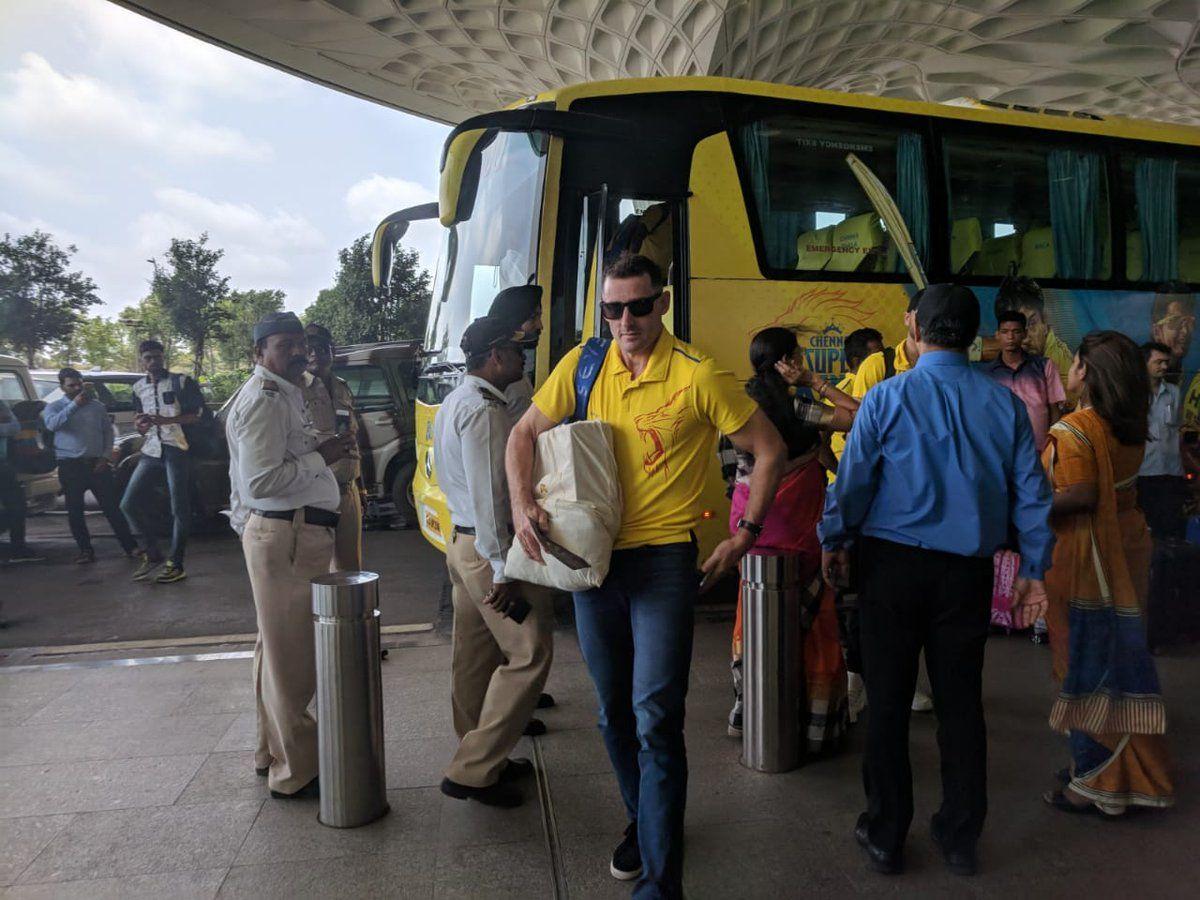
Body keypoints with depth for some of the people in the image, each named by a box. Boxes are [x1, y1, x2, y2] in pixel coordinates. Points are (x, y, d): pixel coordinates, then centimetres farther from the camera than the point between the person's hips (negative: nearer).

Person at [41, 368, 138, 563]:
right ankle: (85, 550, 13)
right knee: (75, 510, 4)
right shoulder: (54, 407, 4)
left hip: (97, 463, 0)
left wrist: (106, 456, 0)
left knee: (111, 506, -1)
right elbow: (52, 424, -18)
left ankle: (130, 547, 2)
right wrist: (74, 404, -21)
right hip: (70, 466, 0)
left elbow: (108, 431, 11)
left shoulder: (97, 406, 10)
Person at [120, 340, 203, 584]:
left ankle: (175, 565, 6)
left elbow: (198, 415, -5)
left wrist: (165, 420, -18)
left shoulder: (181, 382, -1)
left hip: (176, 450, -6)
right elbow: (138, 417, 25)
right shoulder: (139, 387, 15)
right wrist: (140, 425, 0)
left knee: (179, 509, -2)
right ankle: (152, 554, 16)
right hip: (150, 451, 6)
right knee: (129, 504, 1)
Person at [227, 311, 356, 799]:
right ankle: (294, 772, 10)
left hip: (292, 533, 11)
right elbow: (260, 481, -24)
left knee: (279, 649, 20)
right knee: (292, 655, -2)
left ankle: (272, 752, 35)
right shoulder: (264, 400, -16)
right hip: (286, 536, -11)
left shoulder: (285, 394, 17)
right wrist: (321, 457, -17)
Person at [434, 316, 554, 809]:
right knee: (528, 654, -4)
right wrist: (502, 570, -21)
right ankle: (472, 771, 0)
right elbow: (488, 495, -23)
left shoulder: (454, 403, 15)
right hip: (491, 547, -11)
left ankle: (480, 757, 29)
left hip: (463, 541, 11)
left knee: (475, 656, 16)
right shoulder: (484, 411, -18)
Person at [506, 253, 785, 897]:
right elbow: (524, 434, 10)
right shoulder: (584, 365, 2)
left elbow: (768, 450, -2)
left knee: (655, 719, -8)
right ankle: (643, 822, 41)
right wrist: (522, 505, -5)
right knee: (614, 714, 18)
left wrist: (745, 535, -4)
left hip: (663, 560, -5)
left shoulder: (697, 377, -10)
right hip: (591, 557, 5)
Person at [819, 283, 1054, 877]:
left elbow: (852, 480, -6)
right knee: (961, 700, 13)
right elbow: (1031, 491, 4)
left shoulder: (886, 398, -8)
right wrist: (1034, 569, 12)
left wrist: (833, 542, 9)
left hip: (892, 565, -2)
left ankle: (885, 836, 21)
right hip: (967, 572, 3)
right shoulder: (1005, 404, 1)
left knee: (888, 701, 8)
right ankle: (960, 839, 26)